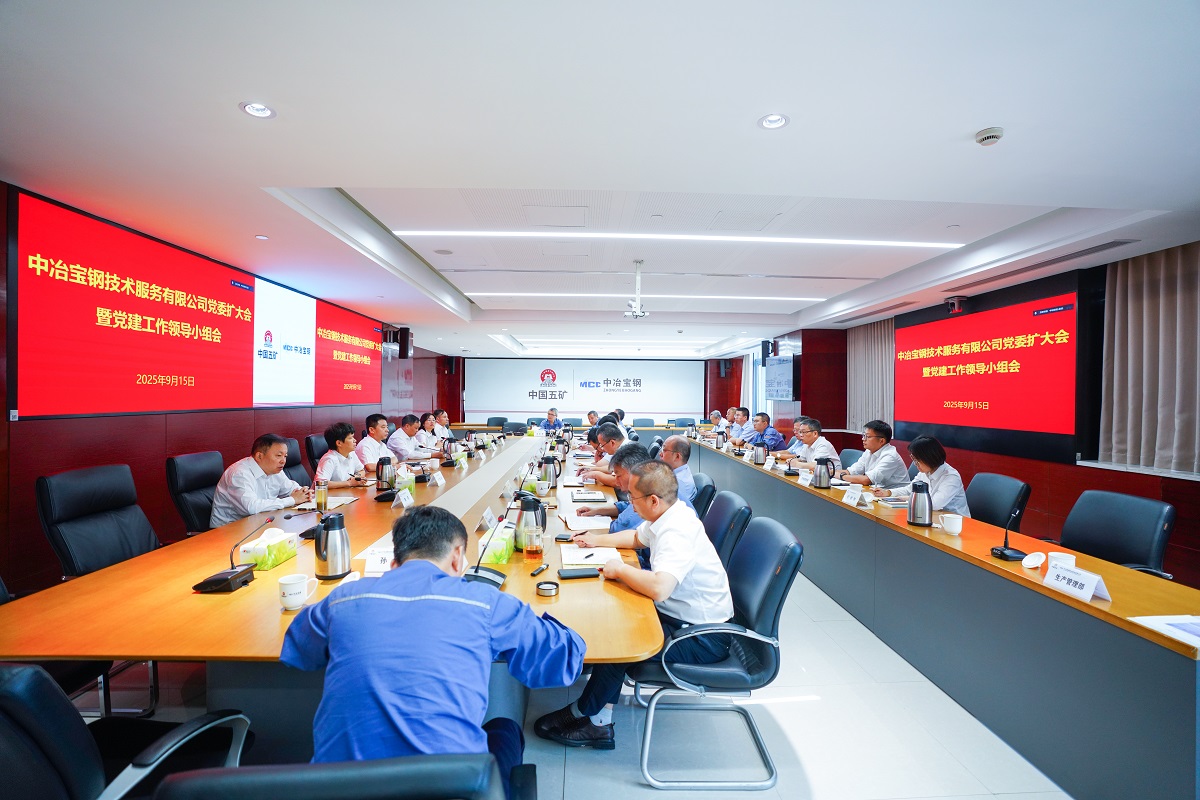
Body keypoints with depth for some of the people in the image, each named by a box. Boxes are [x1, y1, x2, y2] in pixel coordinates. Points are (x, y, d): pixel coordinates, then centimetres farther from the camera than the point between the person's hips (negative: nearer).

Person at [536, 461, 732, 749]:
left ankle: (584, 714, 13)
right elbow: (637, 537, 23)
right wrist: (597, 540, 14)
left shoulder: (677, 532, -29)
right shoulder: (668, 517, 1)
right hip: (681, 616, 9)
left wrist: (619, 569, -26)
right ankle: (600, 720, 5)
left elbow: (659, 588, -43)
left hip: (702, 639, -9)